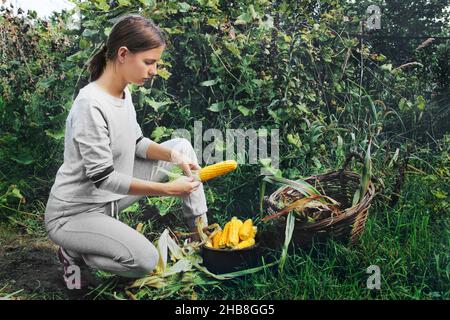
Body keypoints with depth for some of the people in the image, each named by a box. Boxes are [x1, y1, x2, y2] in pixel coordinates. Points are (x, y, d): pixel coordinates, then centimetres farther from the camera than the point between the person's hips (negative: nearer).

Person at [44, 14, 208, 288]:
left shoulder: (124, 92, -2)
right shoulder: (91, 105, -29)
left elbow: (136, 143, 7)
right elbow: (103, 177, -28)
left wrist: (172, 156, -12)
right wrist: (167, 189, -25)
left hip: (110, 197, 9)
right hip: (73, 213, -8)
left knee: (182, 146, 3)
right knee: (145, 261, -28)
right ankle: (75, 253, 0)